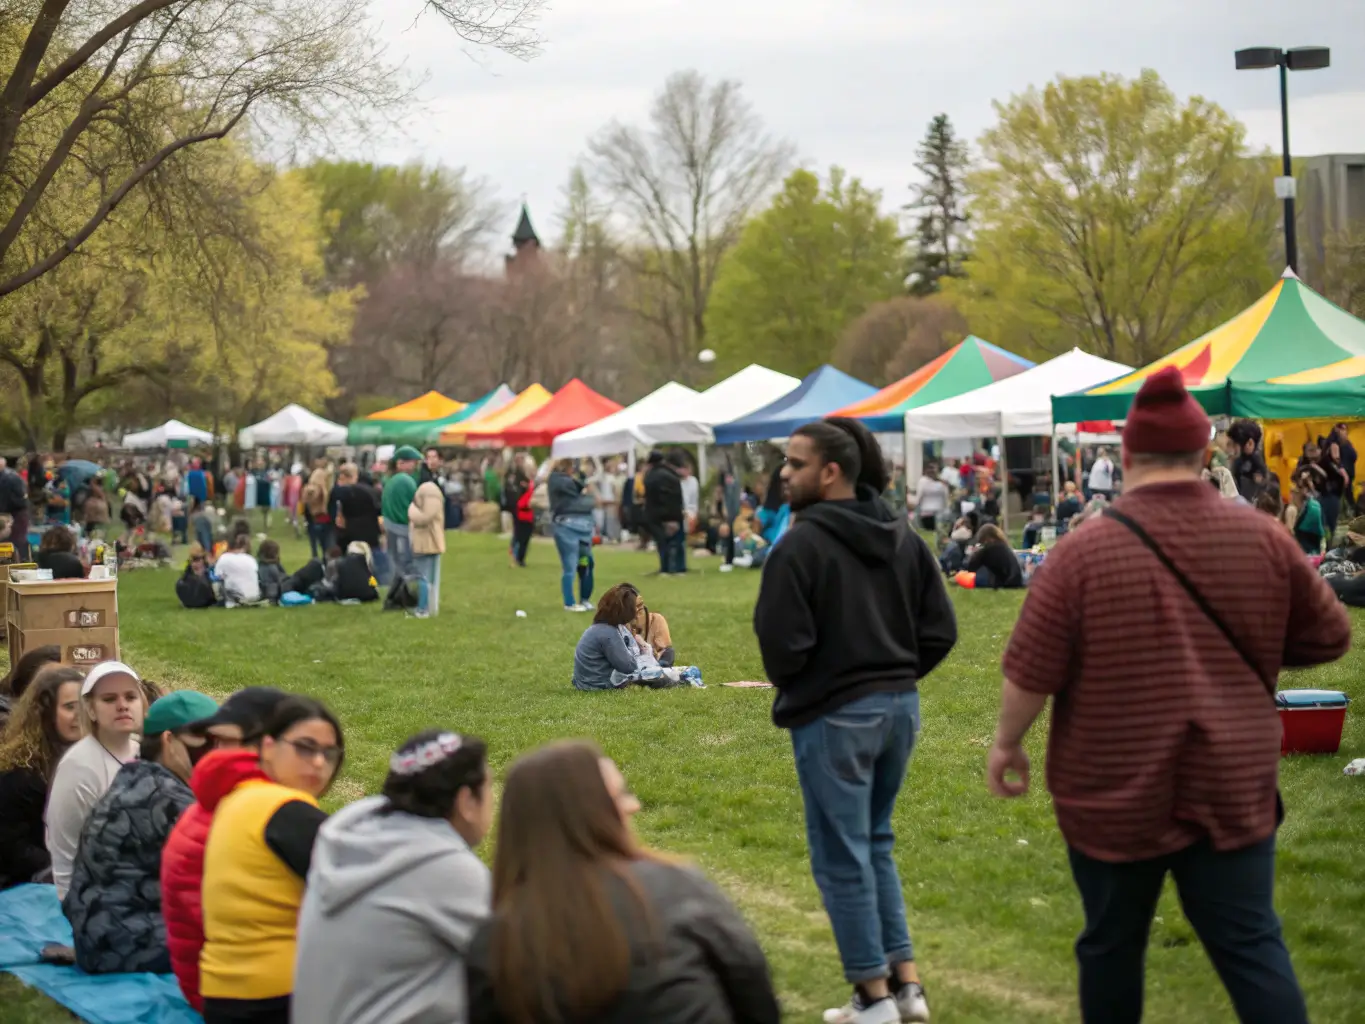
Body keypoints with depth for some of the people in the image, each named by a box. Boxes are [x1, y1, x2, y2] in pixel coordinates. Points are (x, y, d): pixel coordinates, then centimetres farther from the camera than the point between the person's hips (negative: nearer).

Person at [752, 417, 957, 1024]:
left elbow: (781, 643, -18)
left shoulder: (801, 545, -17)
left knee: (841, 858, 5)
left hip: (834, 717, -7)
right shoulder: (903, 537, 5)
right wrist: (895, 677, 13)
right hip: (899, 708, 7)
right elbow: (940, 629, 4)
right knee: (875, 845, 20)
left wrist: (789, 688, 2)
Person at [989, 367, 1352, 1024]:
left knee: (1112, 946, 14)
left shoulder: (1084, 551, -11)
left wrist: (1007, 743, 7)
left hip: (1117, 791, -2)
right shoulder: (1261, 538, -2)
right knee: (1251, 947, 3)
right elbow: (1328, 637, 8)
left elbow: (1031, 671, -9)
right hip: (1232, 785, 2)